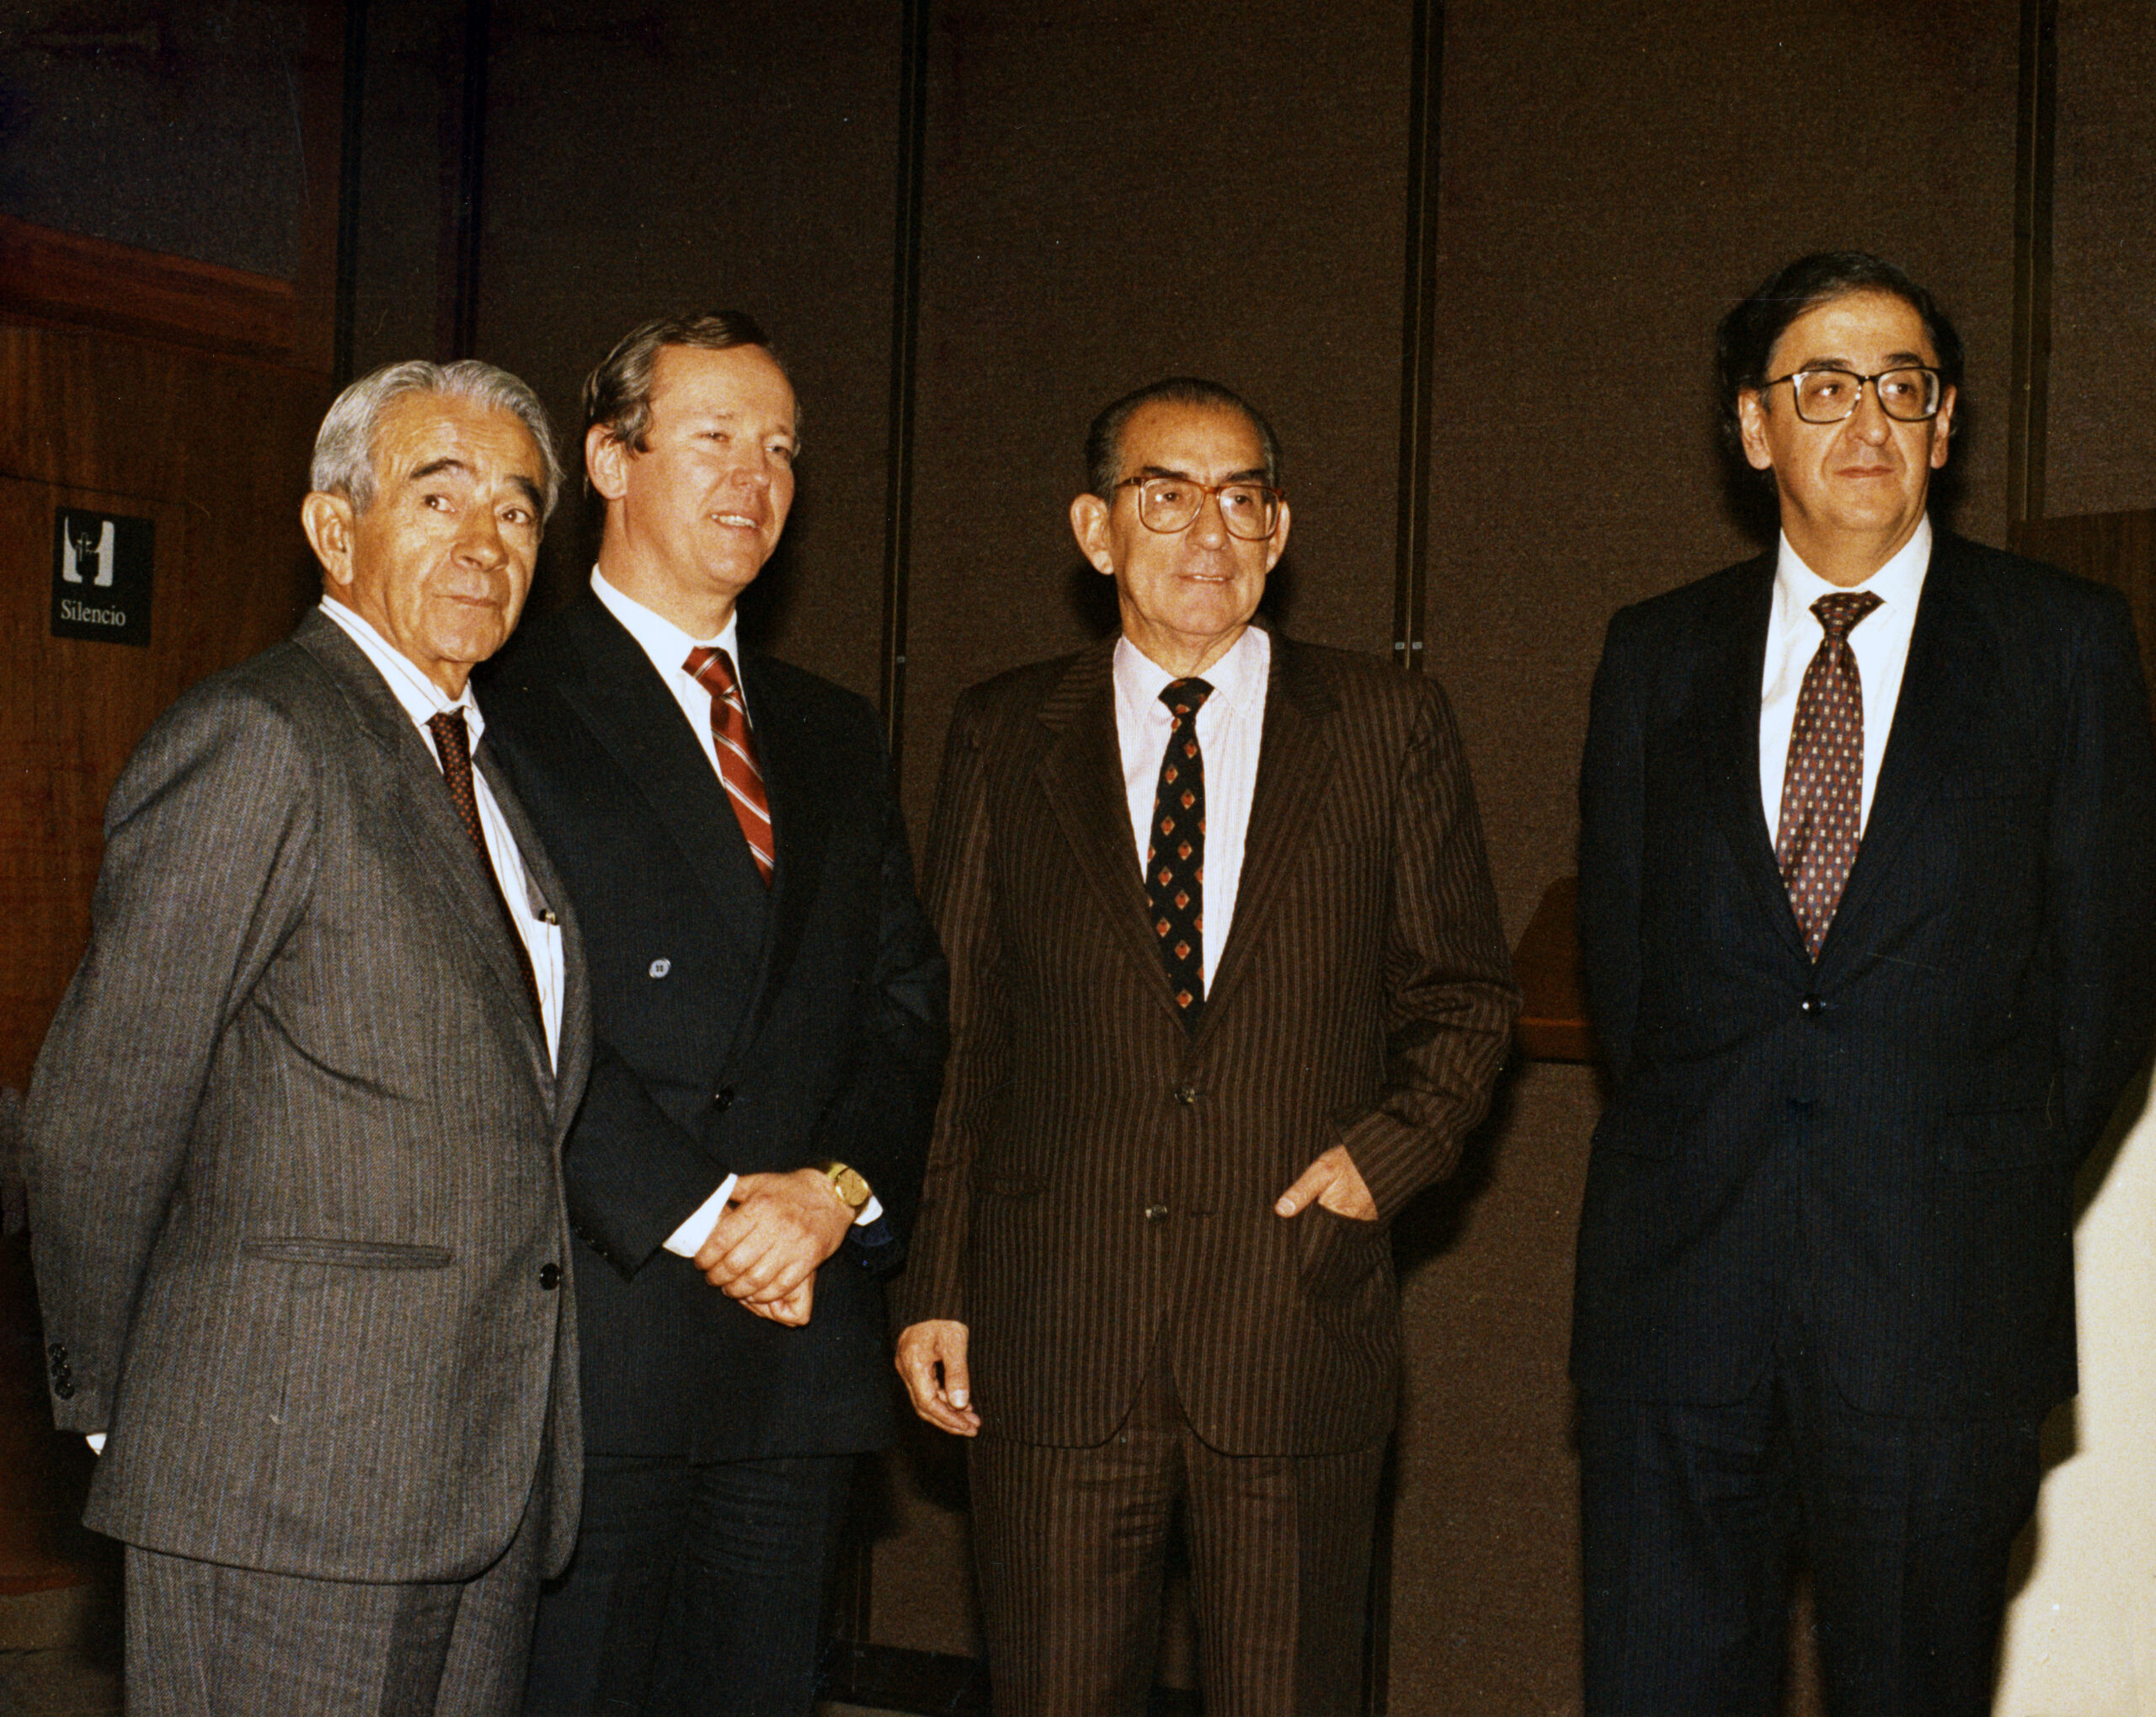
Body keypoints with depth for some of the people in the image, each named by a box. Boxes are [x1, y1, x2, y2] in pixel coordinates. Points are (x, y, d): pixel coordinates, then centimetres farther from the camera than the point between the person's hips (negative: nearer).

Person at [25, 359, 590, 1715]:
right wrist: (109, 1403, -1)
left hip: (488, 1478, 8)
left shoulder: (481, 770, 17)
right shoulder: (254, 740, -11)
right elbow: (98, 1116, -10)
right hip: (297, 1480, -8)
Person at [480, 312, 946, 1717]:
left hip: (805, 1337, 5)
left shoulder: (835, 739, 19)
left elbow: (906, 1003, 12)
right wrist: (701, 1213, -14)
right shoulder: (509, 712, -2)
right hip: (593, 1339, -5)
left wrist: (839, 1188, -6)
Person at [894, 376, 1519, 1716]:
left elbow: (1466, 992, 11)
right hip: (1051, 1345, 1)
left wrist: (1394, 1146, -7)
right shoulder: (1004, 740, 7)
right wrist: (937, 1287, 4)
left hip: (1299, 1322, 0)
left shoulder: (1389, 728, 5)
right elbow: (957, 1029, 8)